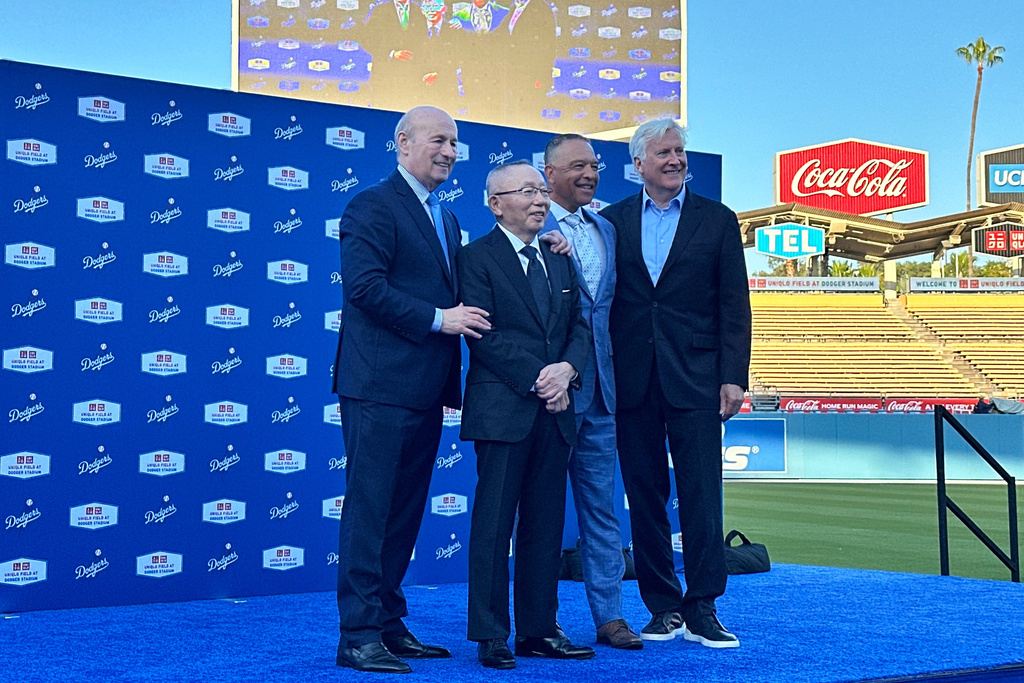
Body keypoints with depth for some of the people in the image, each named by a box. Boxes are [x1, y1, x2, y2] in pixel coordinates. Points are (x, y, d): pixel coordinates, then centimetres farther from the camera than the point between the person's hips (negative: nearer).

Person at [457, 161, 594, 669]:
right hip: (503, 408, -6)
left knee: (546, 523, 8)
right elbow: (483, 336, -10)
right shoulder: (477, 258, -2)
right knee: (495, 522, -2)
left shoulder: (559, 260, 18)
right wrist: (536, 379, -14)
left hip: (555, 410, 6)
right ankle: (490, 636, 5)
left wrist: (566, 369, -7)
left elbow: (580, 326, 13)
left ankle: (538, 630, 16)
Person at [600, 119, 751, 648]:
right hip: (633, 382, 2)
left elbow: (734, 307, 3)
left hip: (695, 380, -1)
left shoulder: (717, 220, 6)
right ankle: (663, 608, 15)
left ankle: (702, 609, 4)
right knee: (644, 498, 6)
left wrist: (733, 377, -4)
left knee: (701, 496, -3)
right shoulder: (612, 221, 10)